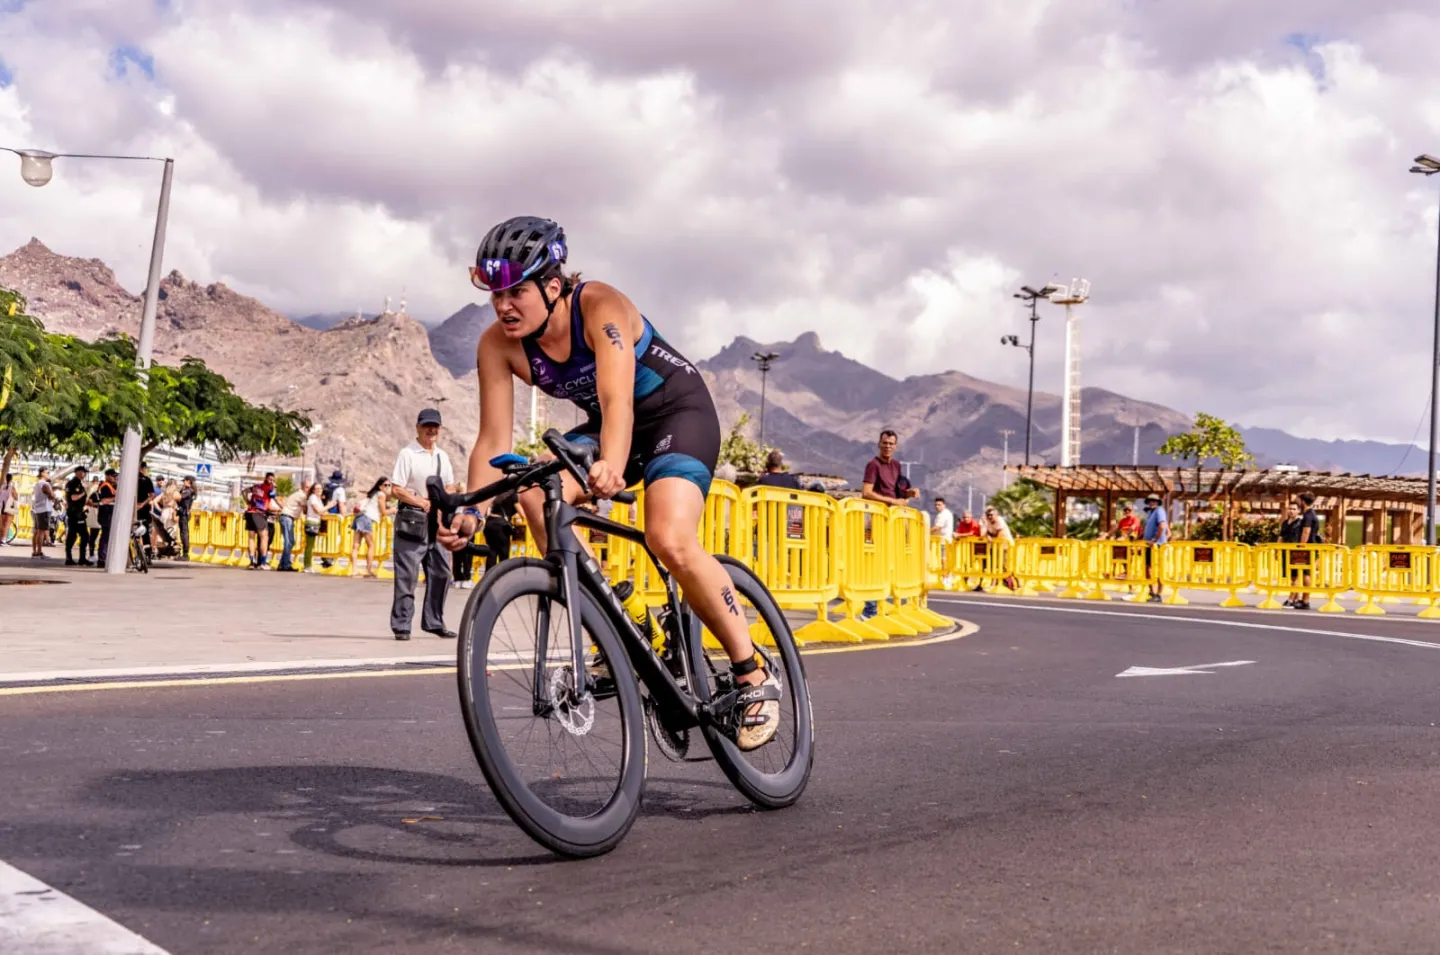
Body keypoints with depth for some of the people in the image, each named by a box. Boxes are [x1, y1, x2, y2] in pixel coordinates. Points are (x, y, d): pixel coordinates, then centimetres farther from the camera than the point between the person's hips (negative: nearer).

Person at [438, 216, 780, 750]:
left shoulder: (601, 307, -30)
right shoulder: (499, 346, -15)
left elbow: (616, 398, -45)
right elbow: (493, 440, -18)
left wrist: (611, 467, -64)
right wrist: (471, 511, -34)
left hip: (680, 412, -5)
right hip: (604, 427, 6)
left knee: (670, 541, -28)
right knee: (536, 490, -24)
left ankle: (754, 676, -12)